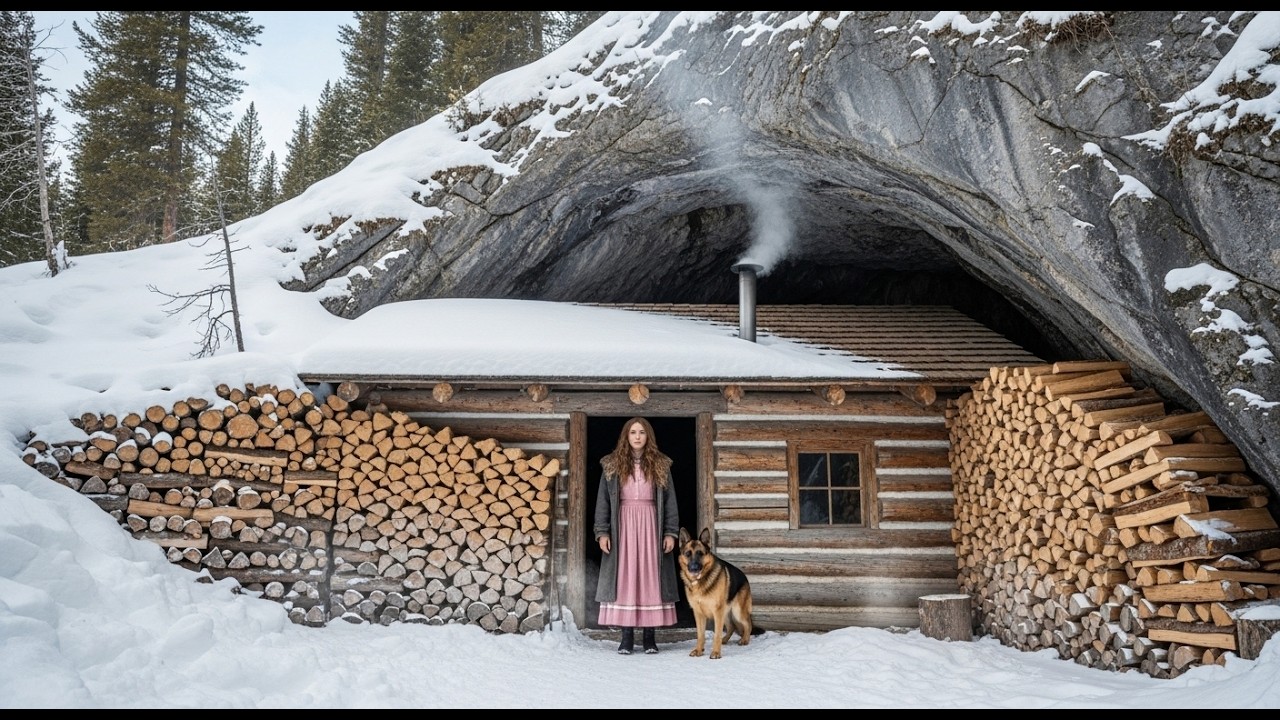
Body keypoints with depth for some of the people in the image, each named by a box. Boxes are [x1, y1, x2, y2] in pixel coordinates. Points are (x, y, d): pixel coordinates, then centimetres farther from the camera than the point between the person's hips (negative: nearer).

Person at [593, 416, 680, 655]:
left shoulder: (661, 465, 6)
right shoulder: (612, 465, 5)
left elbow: (670, 501, 5)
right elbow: (603, 500, 4)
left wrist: (670, 532, -2)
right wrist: (602, 532, -4)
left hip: (651, 527, 0)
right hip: (623, 527, 0)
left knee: (651, 578, 0)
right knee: (624, 579, -1)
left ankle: (650, 635, 7)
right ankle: (627, 635, 5)